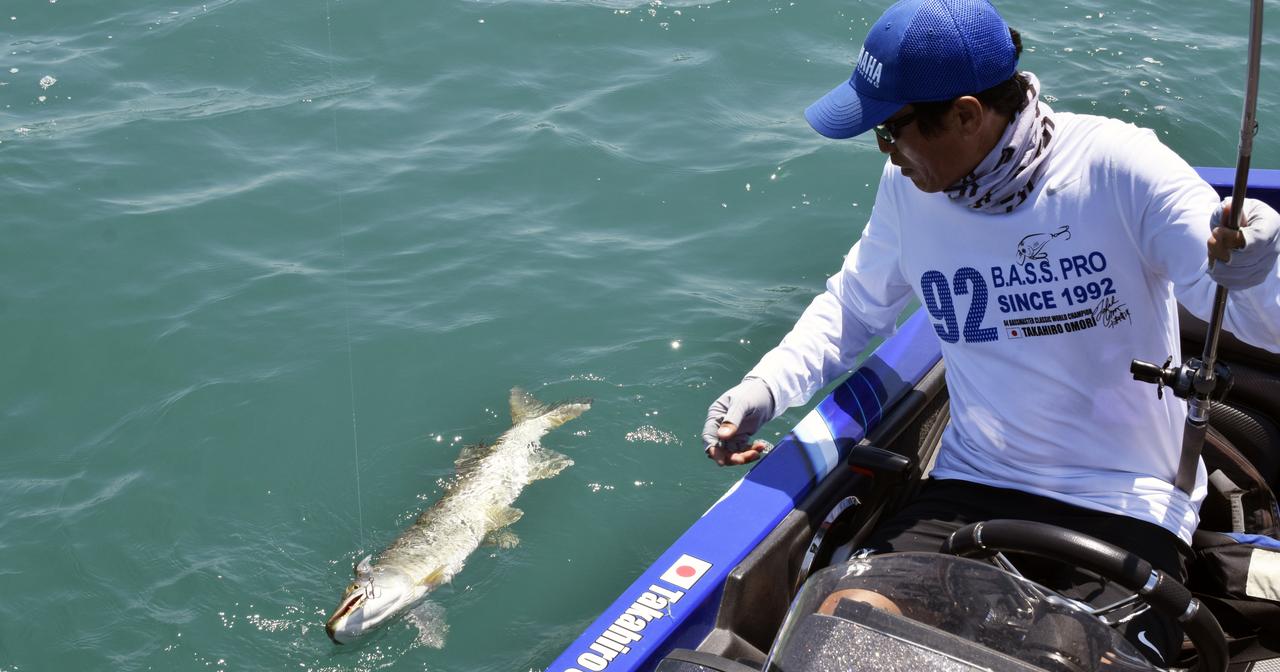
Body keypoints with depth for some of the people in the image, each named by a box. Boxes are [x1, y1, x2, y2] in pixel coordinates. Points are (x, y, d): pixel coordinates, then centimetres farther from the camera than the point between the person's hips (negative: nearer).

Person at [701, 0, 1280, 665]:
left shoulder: (1117, 167, -16)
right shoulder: (908, 187, -1)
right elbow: (852, 307, 16)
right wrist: (764, 387, 2)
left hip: (1122, 510, -3)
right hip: (969, 488, 3)